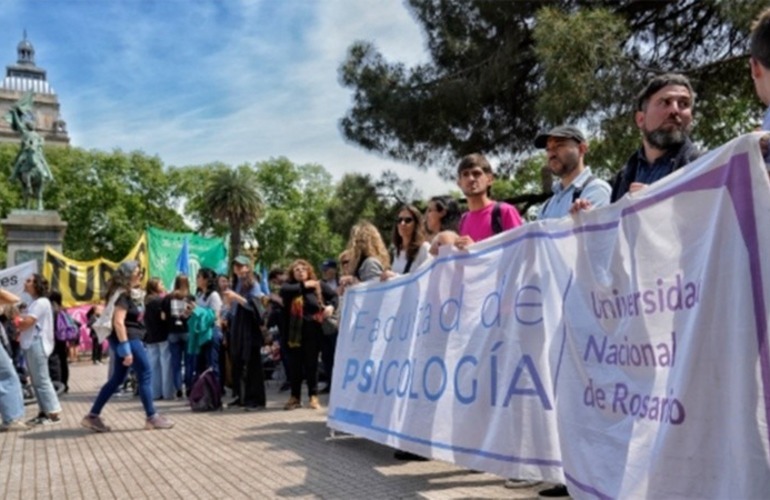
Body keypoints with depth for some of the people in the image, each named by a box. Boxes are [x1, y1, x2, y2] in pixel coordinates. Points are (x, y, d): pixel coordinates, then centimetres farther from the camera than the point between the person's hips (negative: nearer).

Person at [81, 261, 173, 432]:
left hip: (128, 339, 10)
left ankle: (93, 416, 15)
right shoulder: (122, 295, -14)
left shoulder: (123, 294, 16)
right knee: (145, 375, -4)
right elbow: (118, 323, -23)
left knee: (117, 379, 12)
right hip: (128, 339, -10)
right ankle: (152, 418, 2)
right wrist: (126, 349, -26)